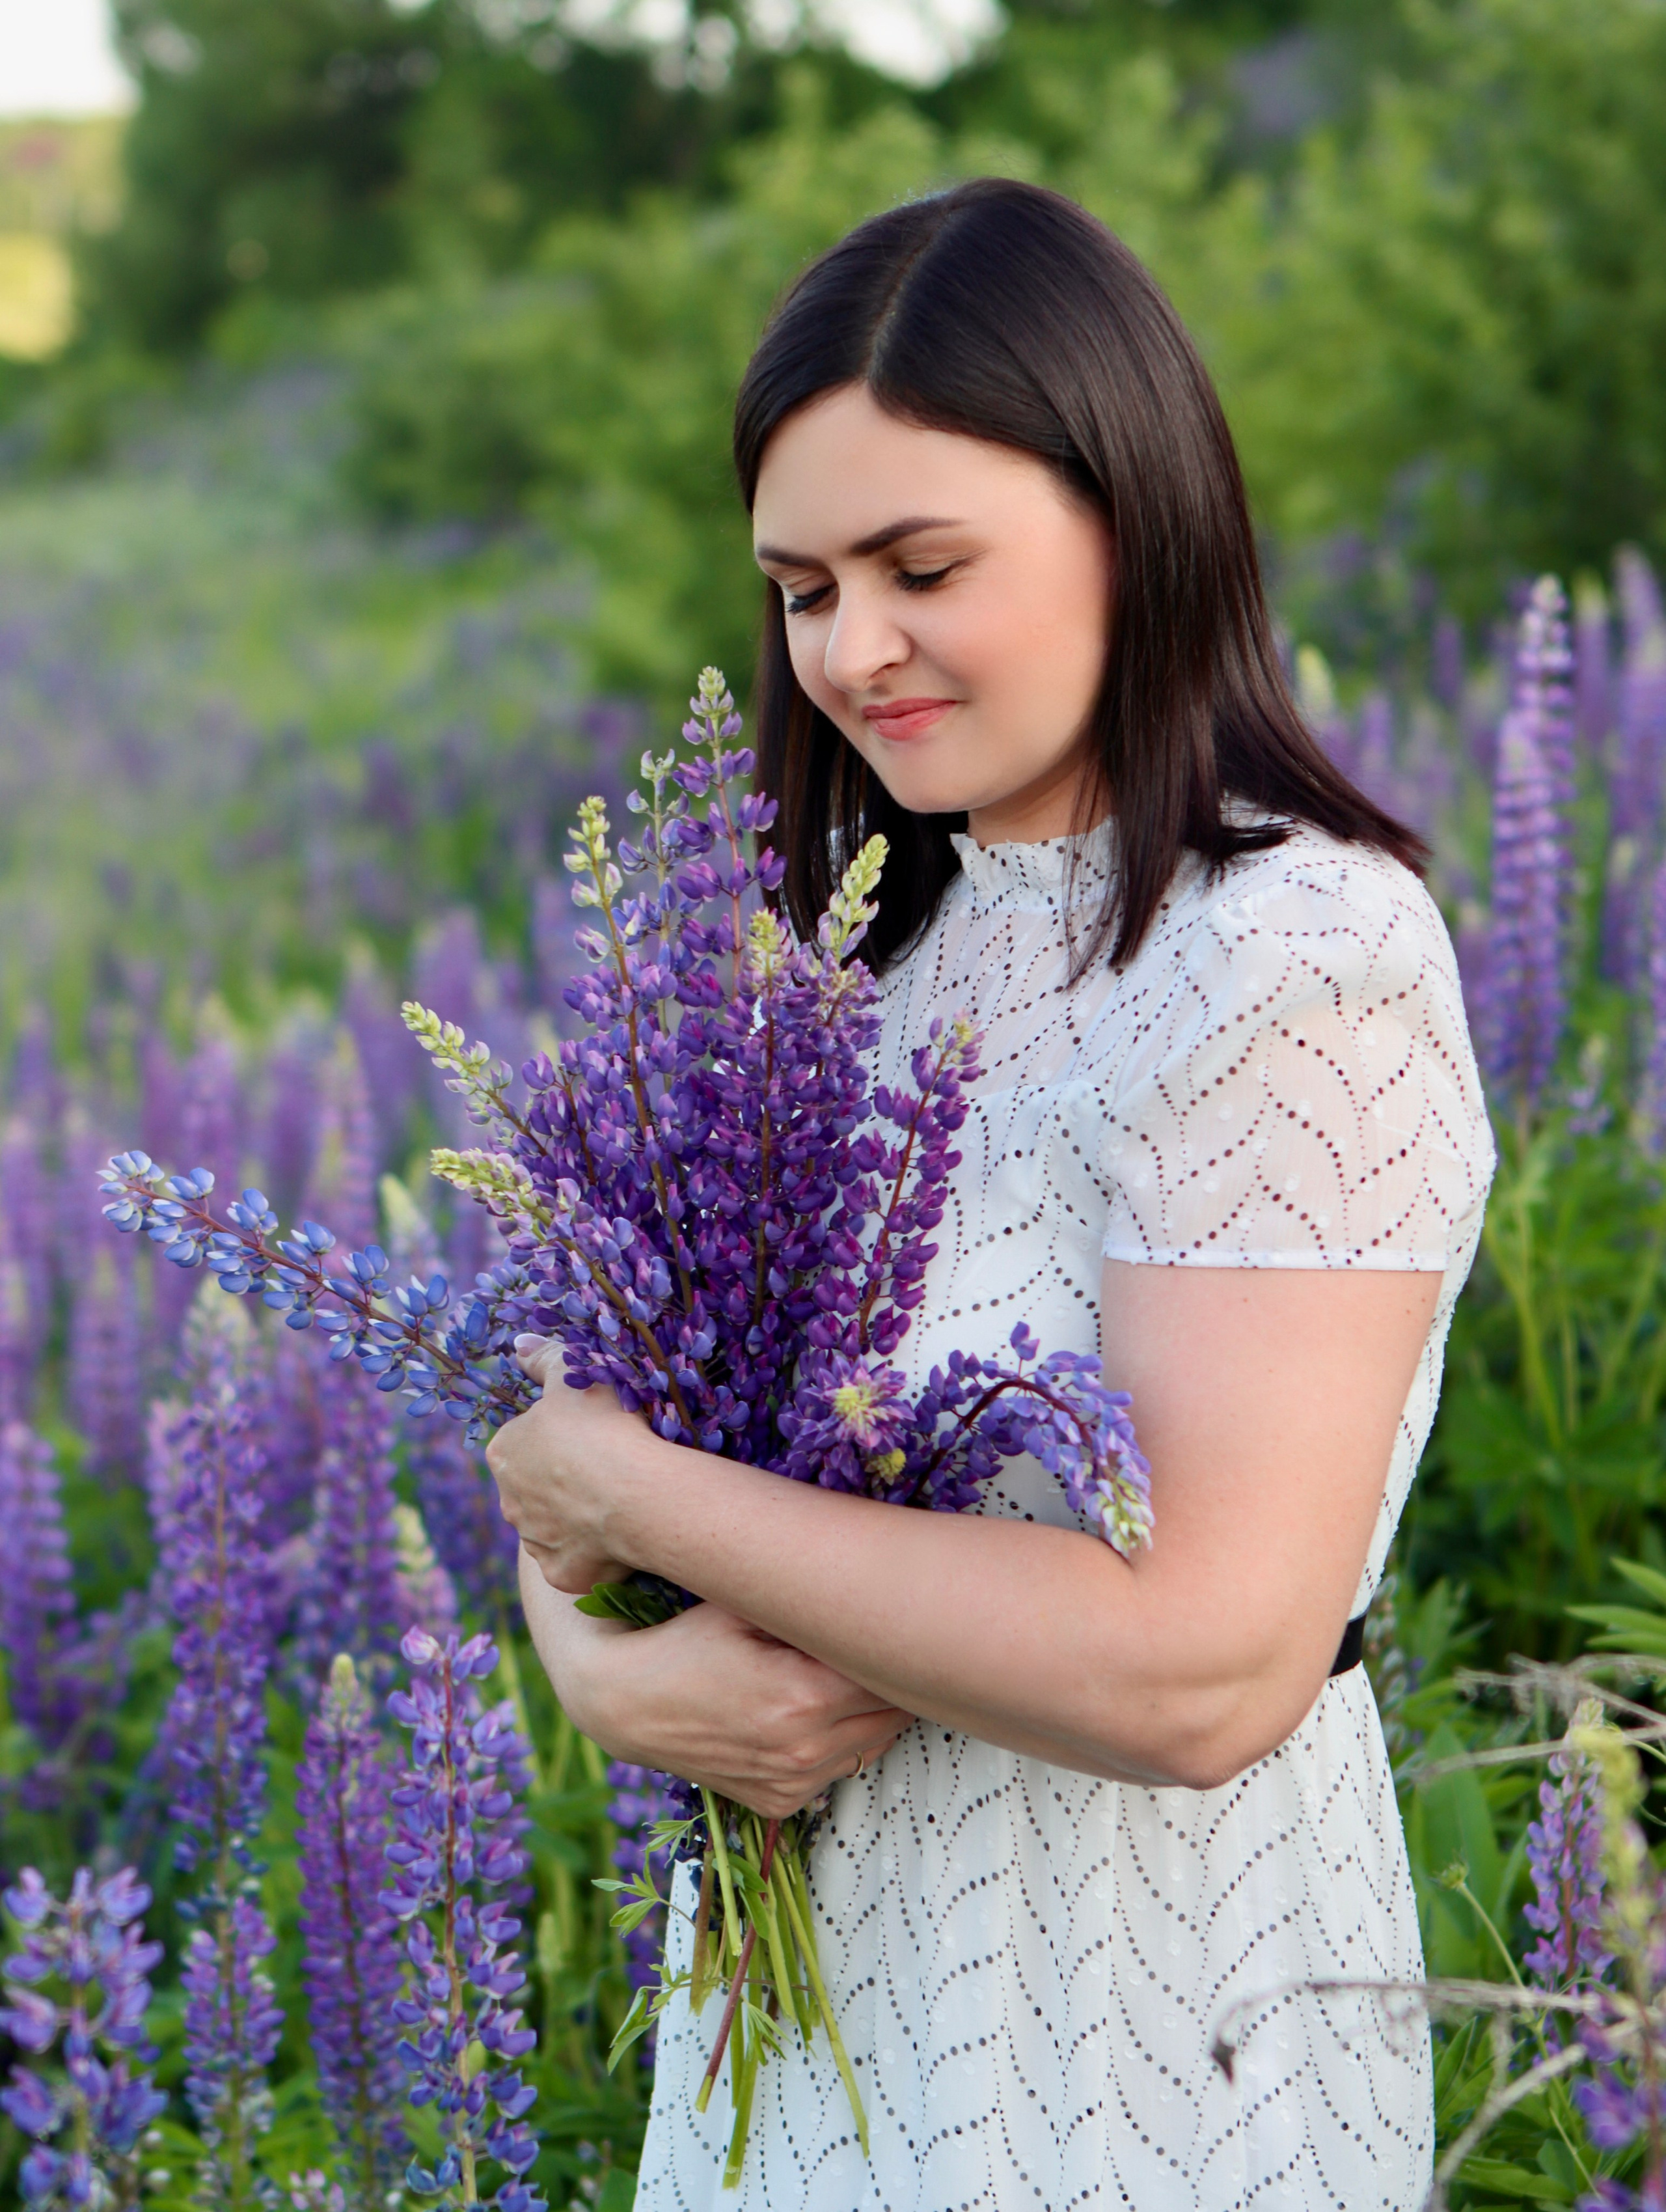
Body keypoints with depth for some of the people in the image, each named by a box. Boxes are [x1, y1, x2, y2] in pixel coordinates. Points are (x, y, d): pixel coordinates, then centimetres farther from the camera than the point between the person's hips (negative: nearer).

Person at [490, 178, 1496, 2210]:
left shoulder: (1303, 961, -20)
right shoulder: (871, 941, 4)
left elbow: (1206, 1669, -28)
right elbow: (594, 1396, 6)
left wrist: (623, 1489, -20)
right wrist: (596, 1660, -17)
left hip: (1128, 2033, -7)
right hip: (812, 1979, 7)